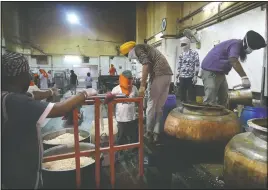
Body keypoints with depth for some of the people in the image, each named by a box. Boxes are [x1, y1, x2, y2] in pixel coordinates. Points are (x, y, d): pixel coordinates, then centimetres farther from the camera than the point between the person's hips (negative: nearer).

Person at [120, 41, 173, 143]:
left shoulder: (137, 48, 3)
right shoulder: (145, 48, 30)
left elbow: (146, 64, -16)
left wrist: (142, 86, -17)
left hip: (159, 75, -9)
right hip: (167, 74, 9)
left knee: (151, 105, 3)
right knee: (159, 106, 11)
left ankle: (149, 133, 13)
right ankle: (156, 133, 15)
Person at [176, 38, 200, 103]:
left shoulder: (194, 53, 0)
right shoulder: (181, 55, 14)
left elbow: (197, 65, -6)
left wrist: (195, 76, -13)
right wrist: (177, 77, 11)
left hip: (190, 77, -5)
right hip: (182, 78, 5)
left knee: (191, 95, -1)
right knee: (182, 95, 8)